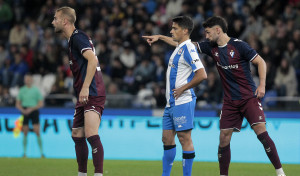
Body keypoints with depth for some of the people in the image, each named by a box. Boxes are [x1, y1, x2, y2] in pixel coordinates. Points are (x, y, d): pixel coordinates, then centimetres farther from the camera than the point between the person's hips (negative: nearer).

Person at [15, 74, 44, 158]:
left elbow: (41, 104, -1)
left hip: (34, 111, -2)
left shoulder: (36, 90, 2)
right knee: (25, 133, 2)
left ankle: (41, 152, -6)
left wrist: (31, 109, -12)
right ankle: (25, 152, 8)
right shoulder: (22, 90, 8)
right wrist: (22, 110, -9)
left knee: (37, 132, -8)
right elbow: (17, 104, 11)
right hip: (25, 112, 2)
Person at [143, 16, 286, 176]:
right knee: (224, 138, 0)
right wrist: (159, 37, 12)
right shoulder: (211, 47, 6)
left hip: (249, 97, -5)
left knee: (261, 133, -16)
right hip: (230, 101, 5)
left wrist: (262, 85, -15)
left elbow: (261, 62, -5)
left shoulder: (238, 45, -10)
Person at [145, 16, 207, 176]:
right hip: (172, 102, 10)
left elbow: (202, 74, -21)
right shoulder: (179, 48, 17)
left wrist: (182, 89, -16)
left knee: (185, 139, -6)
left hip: (183, 102, -10)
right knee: (167, 138, 11)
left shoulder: (188, 49, -13)